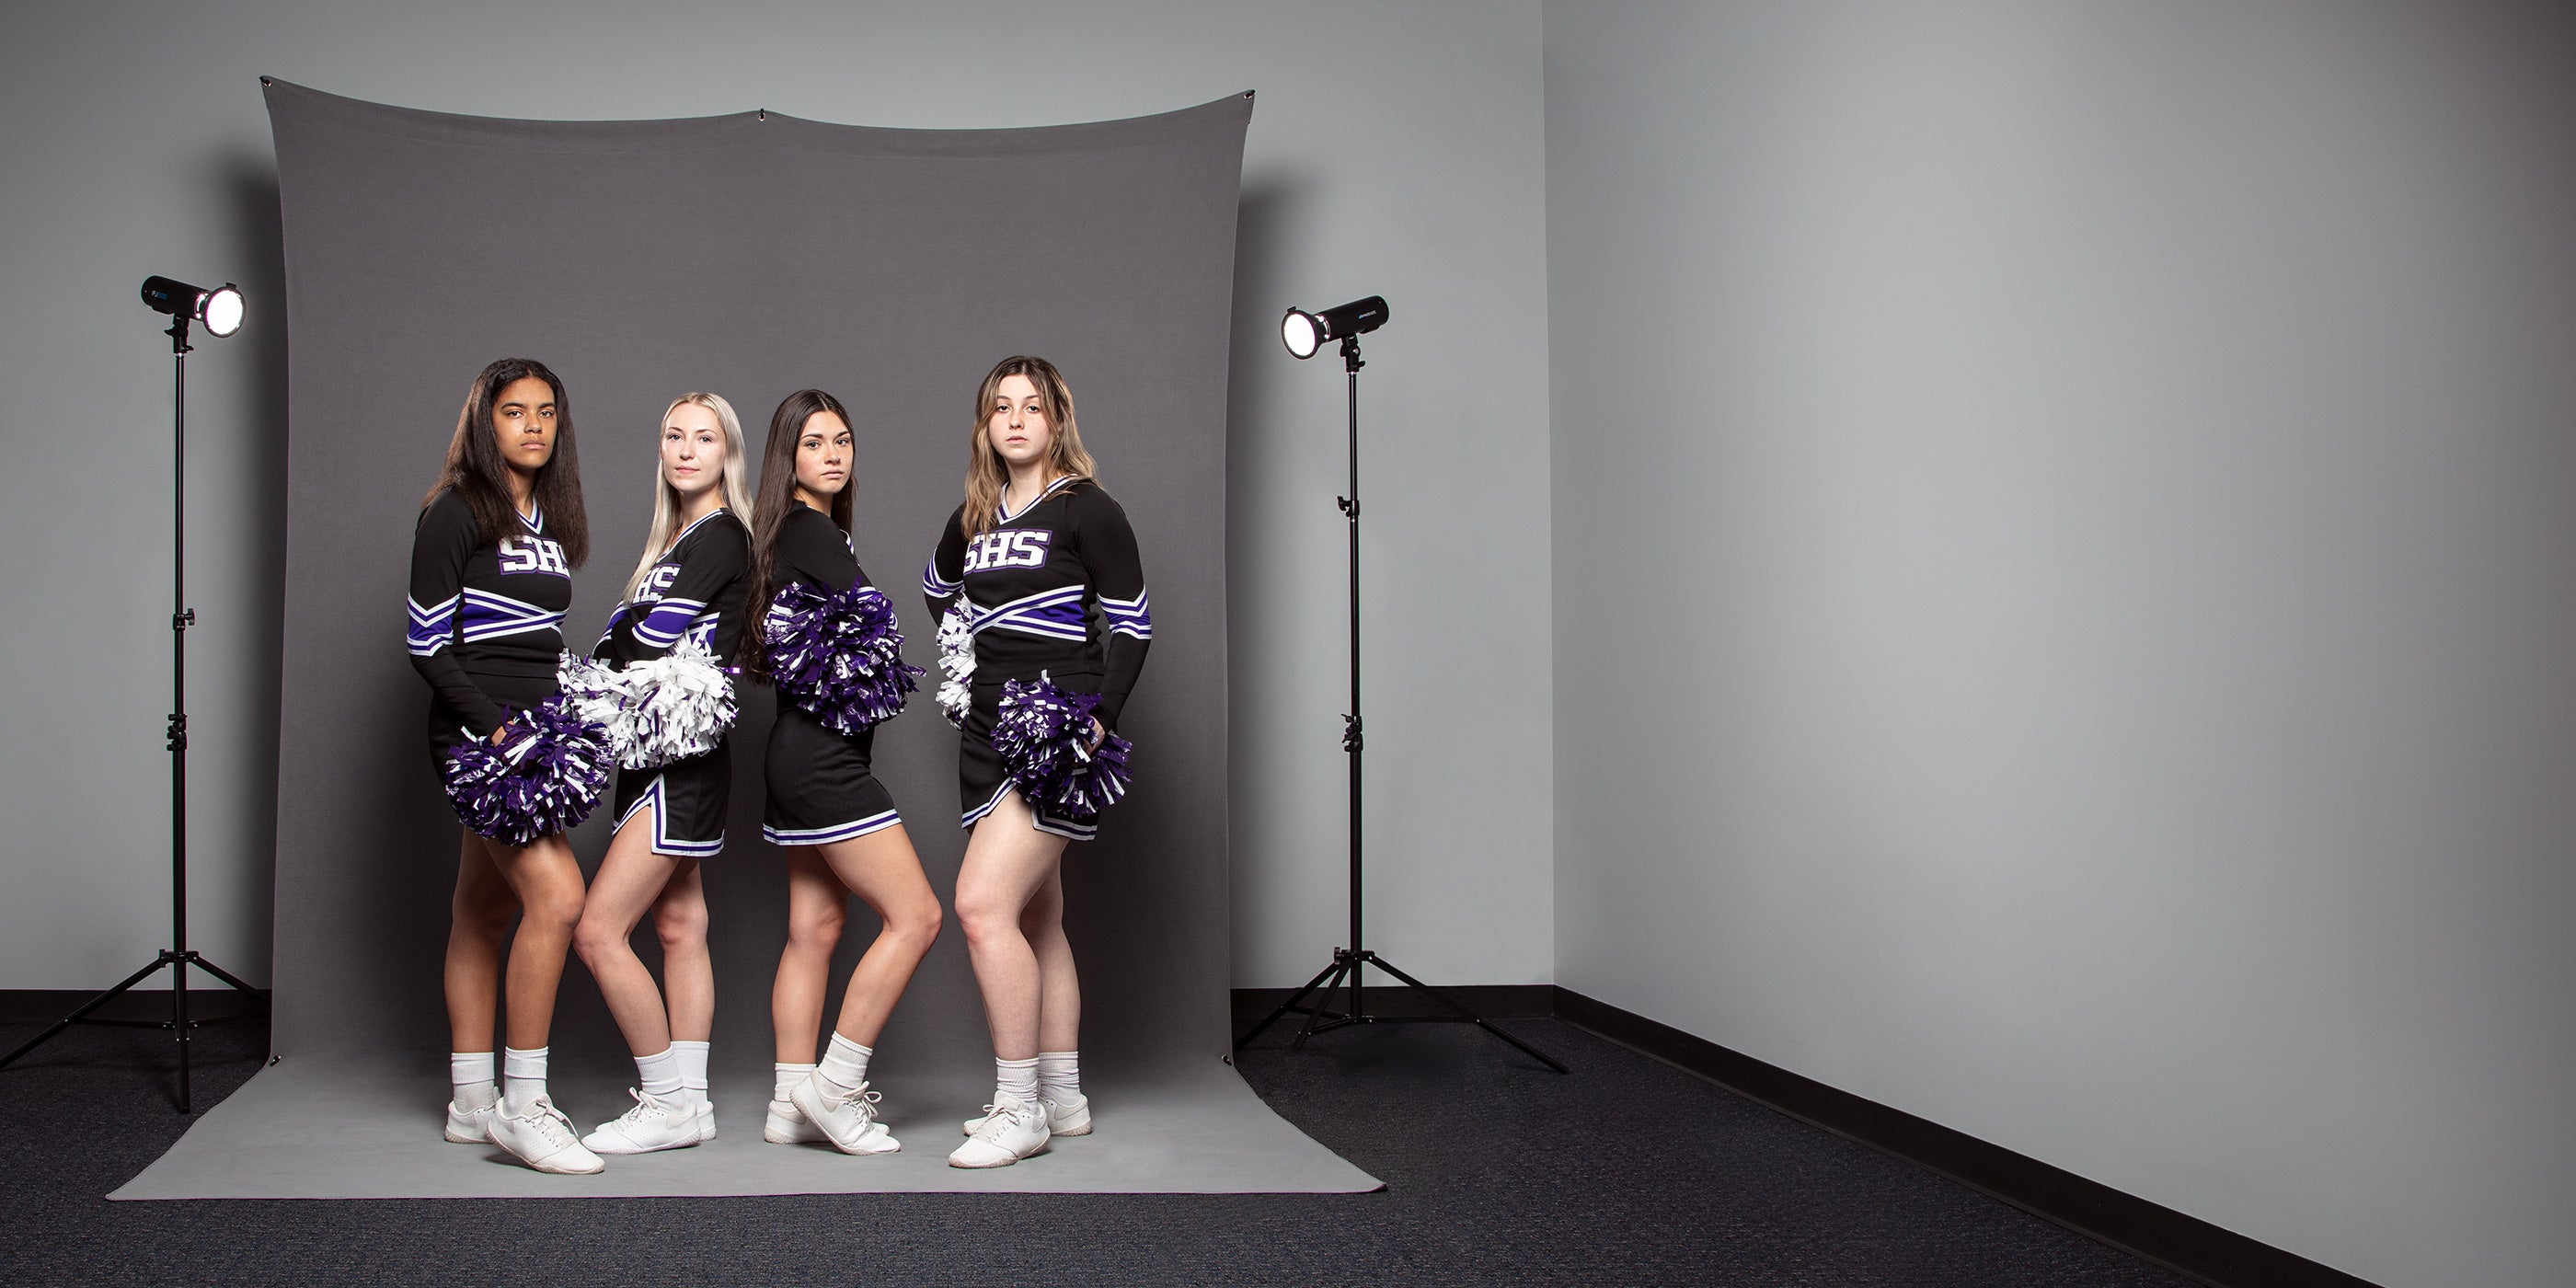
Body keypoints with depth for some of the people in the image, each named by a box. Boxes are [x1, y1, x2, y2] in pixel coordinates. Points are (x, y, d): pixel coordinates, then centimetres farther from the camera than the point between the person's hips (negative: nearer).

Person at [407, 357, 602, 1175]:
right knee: (556, 894, -20)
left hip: (534, 735, 8)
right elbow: (426, 645, -10)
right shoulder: (456, 514, -7)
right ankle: (521, 1107, -14)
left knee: (485, 910, 11)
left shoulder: (550, 521, 16)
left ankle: (471, 1105, 16)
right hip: (477, 733, -8)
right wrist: (495, 725, -17)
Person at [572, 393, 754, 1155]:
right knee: (678, 926, 10)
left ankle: (670, 1102, -3)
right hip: (660, 755, 9)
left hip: (684, 760, -9)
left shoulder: (720, 537, -10)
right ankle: (688, 1102, 15)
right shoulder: (680, 539, 18)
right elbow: (642, 648, 15)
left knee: (598, 932, -12)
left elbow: (648, 636, -15)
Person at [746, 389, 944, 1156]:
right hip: (824, 755, -10)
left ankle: (792, 1106, 14)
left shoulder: (808, 533, 17)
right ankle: (834, 1085, -3)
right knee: (915, 915, -9)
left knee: (813, 930, 10)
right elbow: (881, 628, -16)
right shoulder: (809, 531, -12)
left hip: (801, 752, 10)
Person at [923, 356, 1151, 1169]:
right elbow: (937, 591, 32)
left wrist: (1101, 716, -16)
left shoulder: (1086, 511, -5)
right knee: (1036, 922, 12)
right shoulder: (973, 519, 14)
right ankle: (1063, 1099, 21)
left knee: (983, 905, -18)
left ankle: (1019, 1109, -11)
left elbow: (1132, 624, -6)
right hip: (990, 733, 8)